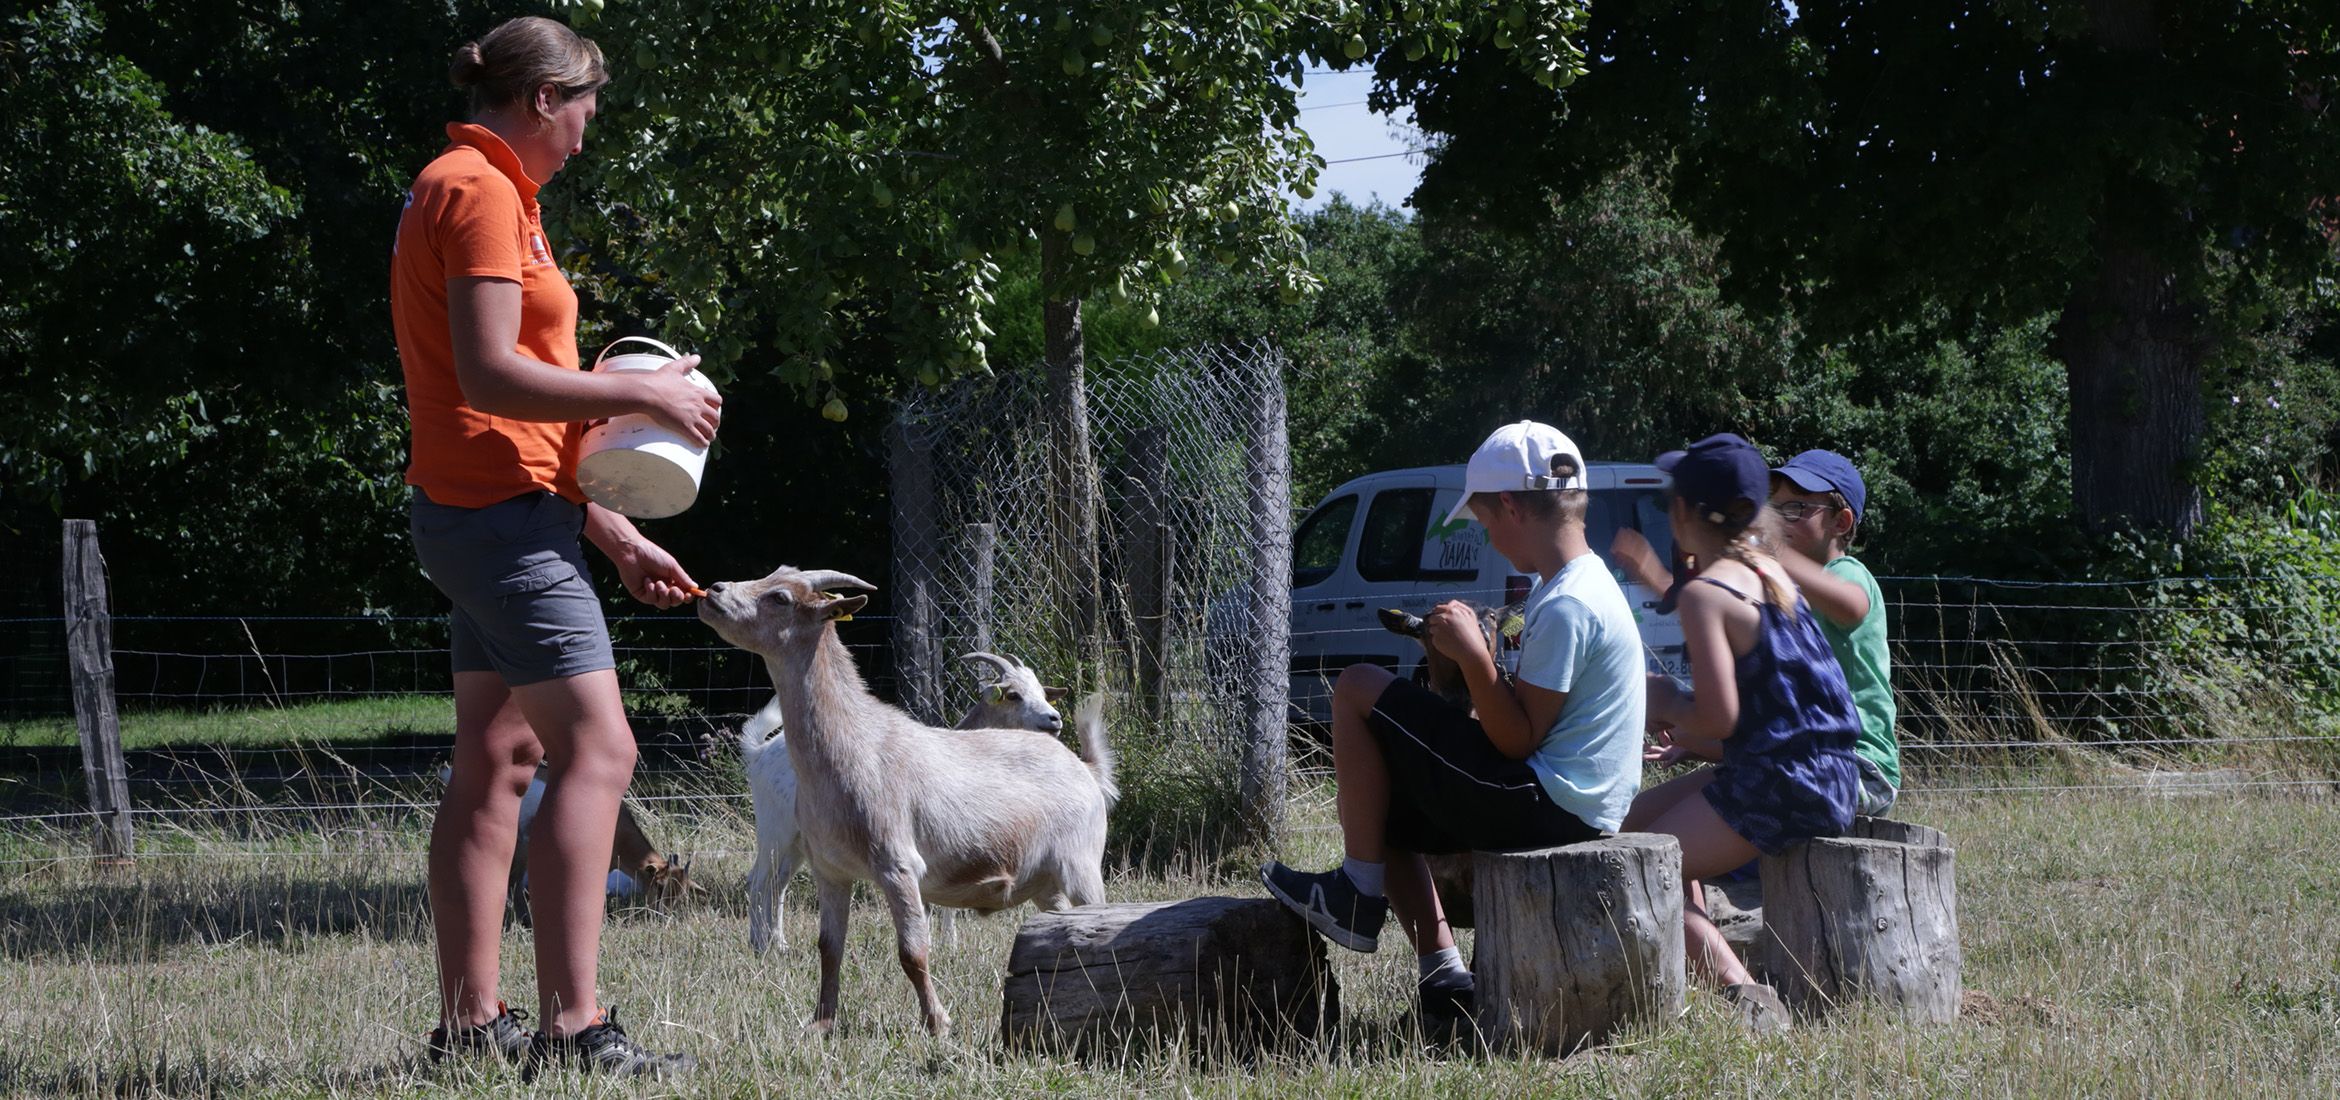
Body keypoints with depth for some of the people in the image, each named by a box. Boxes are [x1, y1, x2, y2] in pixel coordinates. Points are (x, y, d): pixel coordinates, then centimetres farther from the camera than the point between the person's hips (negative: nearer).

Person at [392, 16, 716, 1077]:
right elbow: (491, 376, -22)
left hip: (486, 511, 11)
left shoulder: (482, 190, 20)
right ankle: (571, 1025, -20)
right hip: (501, 510, -11)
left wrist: (615, 535, 21)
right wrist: (646, 393, -14)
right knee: (596, 748, -15)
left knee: (497, 761, 11)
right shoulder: (480, 192, -12)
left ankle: (470, 1020, 14)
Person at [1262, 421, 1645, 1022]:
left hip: (1541, 807, -11)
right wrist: (1466, 653, 8)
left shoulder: (1565, 608, -20)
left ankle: (1357, 897, 0)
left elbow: (1518, 740, -20)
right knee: (1379, 807, 23)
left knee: (1358, 689, -6)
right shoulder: (1589, 584, 13)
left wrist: (1474, 655, -19)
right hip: (1573, 808, 11)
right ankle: (1443, 974, 12)